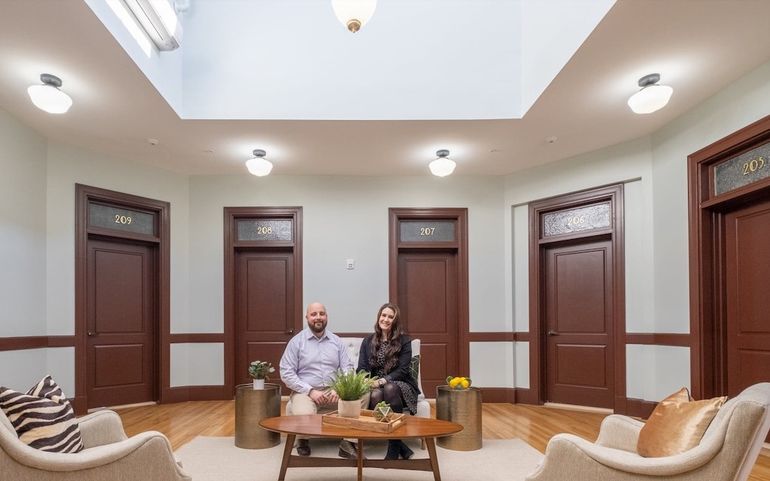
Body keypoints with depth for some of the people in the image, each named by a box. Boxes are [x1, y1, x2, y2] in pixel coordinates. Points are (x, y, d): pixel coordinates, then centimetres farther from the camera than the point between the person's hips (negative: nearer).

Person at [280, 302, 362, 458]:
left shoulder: (336, 341, 11)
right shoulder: (296, 341, 1)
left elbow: (347, 368, 7)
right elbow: (286, 373, -5)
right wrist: (310, 391, -15)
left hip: (334, 391, 3)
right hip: (305, 391, -2)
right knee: (304, 415, -34)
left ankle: (348, 443, -4)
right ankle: (303, 439, 3)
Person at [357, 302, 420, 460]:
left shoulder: (404, 341, 3)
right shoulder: (368, 341, 11)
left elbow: (403, 370, -6)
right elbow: (362, 369, 6)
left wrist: (383, 381, -21)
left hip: (399, 385, -2)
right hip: (376, 386, 2)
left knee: (389, 389, -37)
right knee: (375, 395, -34)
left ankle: (394, 446, -28)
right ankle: (402, 447, -26)